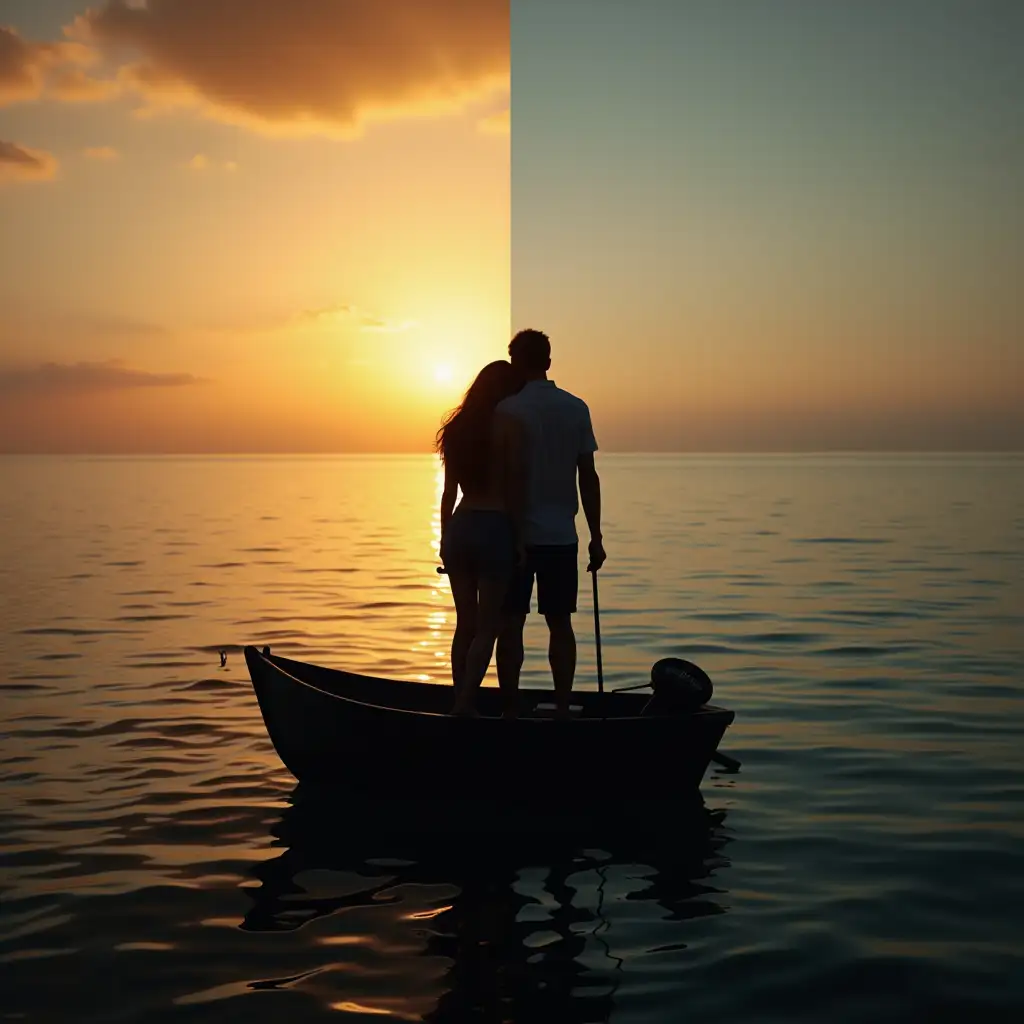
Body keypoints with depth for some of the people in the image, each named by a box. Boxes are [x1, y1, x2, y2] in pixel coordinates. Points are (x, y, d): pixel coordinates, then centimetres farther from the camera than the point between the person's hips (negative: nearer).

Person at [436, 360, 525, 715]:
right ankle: (464, 706, -5)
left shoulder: (456, 429, 9)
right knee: (487, 627, 1)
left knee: (465, 623, 14)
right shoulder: (506, 426, -9)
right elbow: (513, 490, -10)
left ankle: (462, 704, 18)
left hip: (459, 527, 6)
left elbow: (448, 493, 12)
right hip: (495, 529, -6)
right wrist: (520, 539, -3)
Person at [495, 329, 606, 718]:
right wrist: (596, 536, 9)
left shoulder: (509, 409, -8)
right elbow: (588, 477, 4)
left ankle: (511, 709, 6)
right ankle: (562, 708, 10)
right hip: (562, 536, 3)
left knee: (511, 623, 4)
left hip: (517, 535, -3)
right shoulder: (576, 408, 4)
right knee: (560, 623, 10)